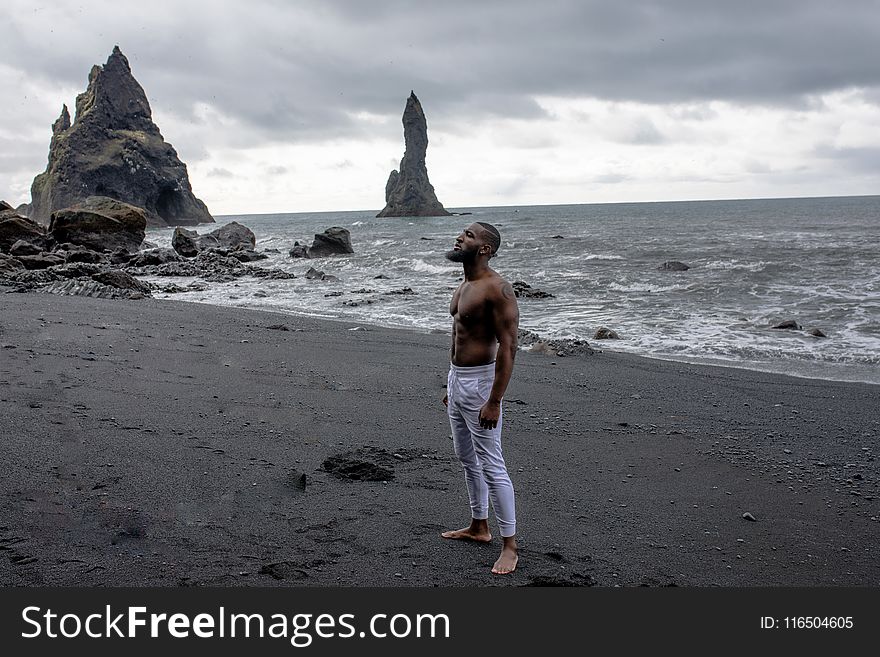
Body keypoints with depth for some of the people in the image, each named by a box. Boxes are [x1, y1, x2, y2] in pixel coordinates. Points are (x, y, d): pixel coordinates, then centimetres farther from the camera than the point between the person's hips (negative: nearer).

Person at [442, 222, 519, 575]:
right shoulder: (464, 286, 11)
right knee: (467, 457, 20)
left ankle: (509, 546, 4)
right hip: (457, 378, 10)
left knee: (492, 467, -5)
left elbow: (508, 347, -23)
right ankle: (478, 526, 35)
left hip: (479, 382, -10)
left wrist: (494, 402, -26)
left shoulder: (497, 289, -19)